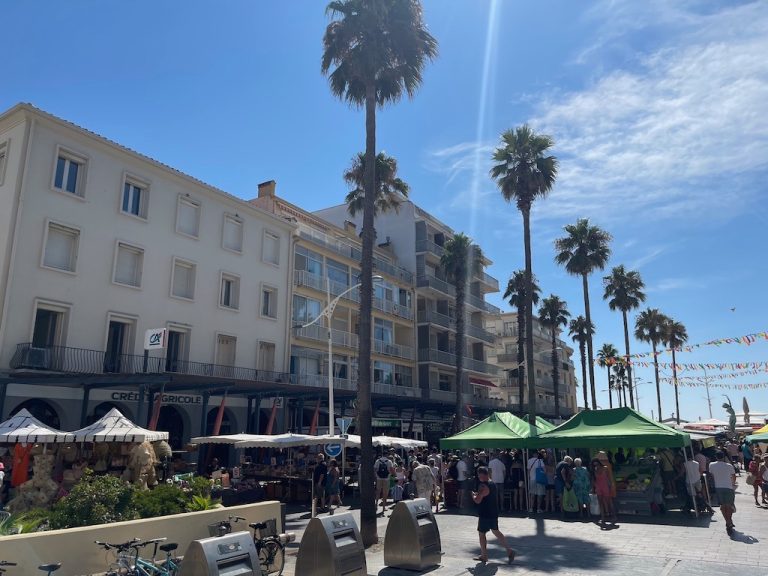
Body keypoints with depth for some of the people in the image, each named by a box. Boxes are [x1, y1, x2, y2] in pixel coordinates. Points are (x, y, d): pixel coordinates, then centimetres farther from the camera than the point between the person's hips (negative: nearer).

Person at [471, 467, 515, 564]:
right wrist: (478, 494, 17)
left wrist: (473, 495, -6)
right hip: (494, 513, 9)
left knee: (481, 533, 6)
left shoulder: (483, 486, -22)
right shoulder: (493, 483, 7)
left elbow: (477, 500, -25)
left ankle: (484, 555, 14)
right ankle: (509, 550, 11)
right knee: (496, 531, 18)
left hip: (485, 515, -8)